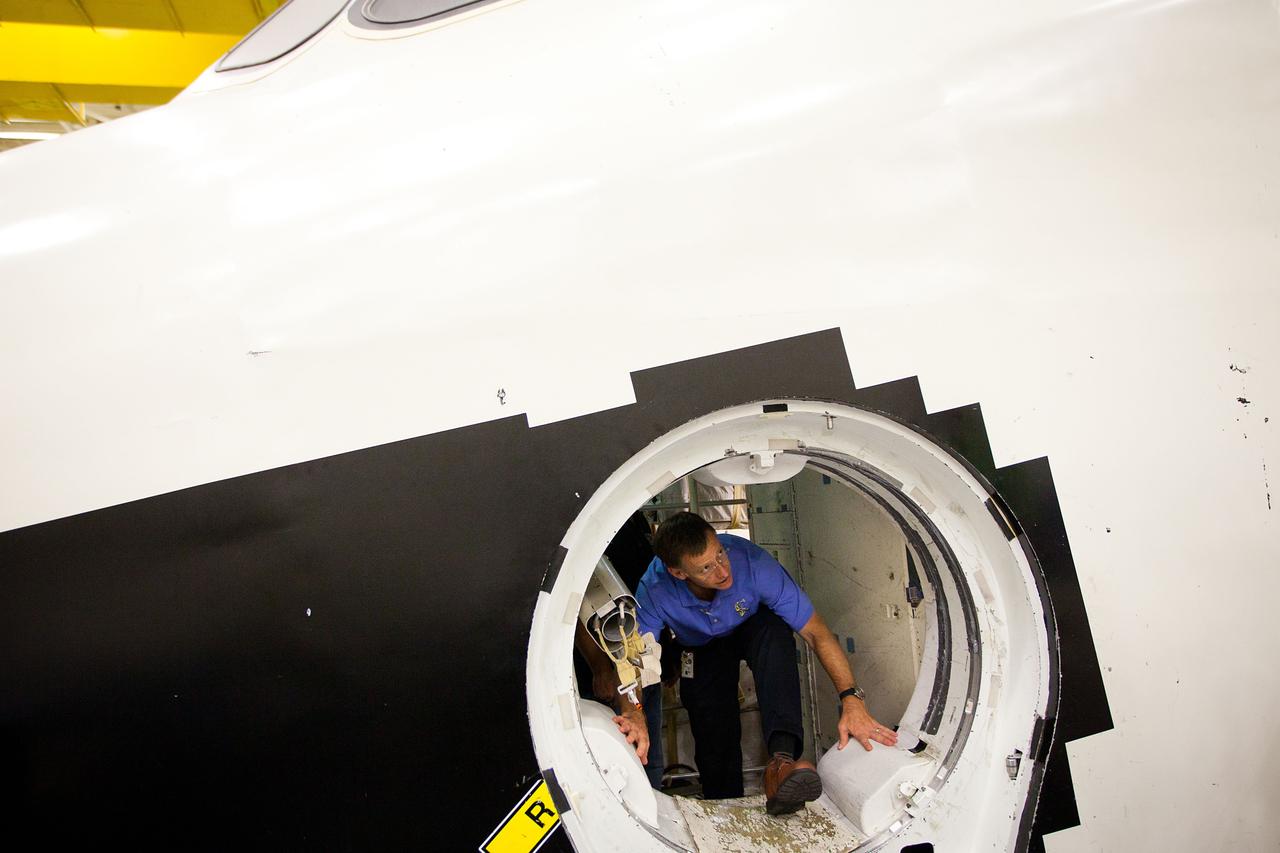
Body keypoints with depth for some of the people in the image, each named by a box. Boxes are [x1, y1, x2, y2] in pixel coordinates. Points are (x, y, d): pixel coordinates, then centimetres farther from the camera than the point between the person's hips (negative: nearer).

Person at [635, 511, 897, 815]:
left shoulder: (753, 563, -40)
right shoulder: (654, 592, -37)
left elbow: (816, 633, -34)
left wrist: (851, 698, -44)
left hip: (754, 627, -1)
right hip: (702, 649, 2)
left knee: (774, 631, -37)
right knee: (714, 740, -13)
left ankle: (782, 759, -47)